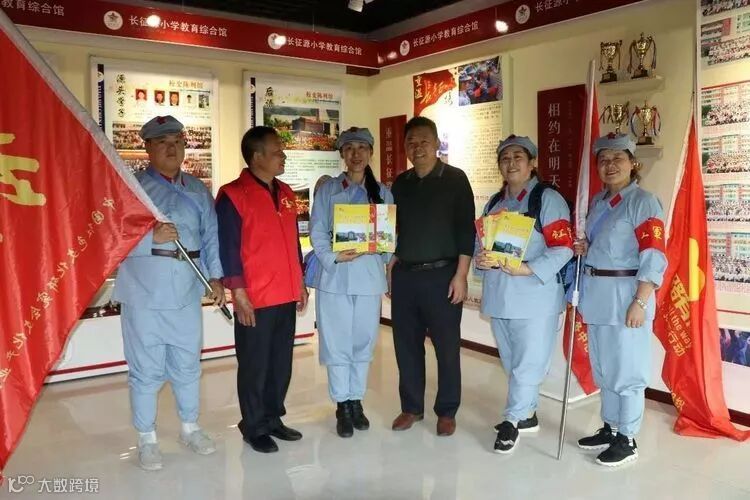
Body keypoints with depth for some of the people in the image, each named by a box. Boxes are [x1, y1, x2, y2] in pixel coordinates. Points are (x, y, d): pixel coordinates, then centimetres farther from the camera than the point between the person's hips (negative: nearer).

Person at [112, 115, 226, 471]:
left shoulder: (198, 190, 12)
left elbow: (210, 236, 10)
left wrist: (215, 277, 3)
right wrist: (151, 238, -23)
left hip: (187, 291, 4)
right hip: (144, 293, -4)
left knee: (188, 364, 15)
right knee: (146, 368, 4)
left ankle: (190, 428, 32)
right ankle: (147, 439, 20)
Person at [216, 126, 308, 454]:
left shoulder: (286, 194, 13)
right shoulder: (233, 195, -9)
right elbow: (227, 247, -12)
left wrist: (300, 283, 16)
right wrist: (238, 293, -15)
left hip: (287, 296, 7)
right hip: (255, 300, -7)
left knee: (281, 363, 14)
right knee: (254, 366, 5)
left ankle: (273, 418, 30)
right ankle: (254, 427, 21)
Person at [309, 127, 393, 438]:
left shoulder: (383, 193, 9)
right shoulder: (327, 191, 5)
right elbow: (317, 232, -1)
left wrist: (384, 254, -14)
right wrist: (333, 257, -17)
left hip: (369, 275, 2)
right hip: (335, 276, -1)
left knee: (363, 342, 9)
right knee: (337, 343, 2)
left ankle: (356, 401, 24)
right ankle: (342, 405, 15)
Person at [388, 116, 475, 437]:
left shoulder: (455, 179, -3)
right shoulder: (400, 184, 11)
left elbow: (466, 230, -7)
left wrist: (460, 275, -12)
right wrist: (391, 267, 10)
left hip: (441, 275, -4)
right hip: (404, 275, 5)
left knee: (447, 346, 3)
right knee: (406, 345, 9)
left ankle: (446, 411, 18)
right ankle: (411, 407, 24)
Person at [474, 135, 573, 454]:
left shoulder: (547, 199, -7)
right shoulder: (494, 202, 15)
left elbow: (562, 248, -14)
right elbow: (480, 241, 17)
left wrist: (528, 269, -26)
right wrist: (480, 259, -7)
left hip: (534, 294, -7)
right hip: (498, 294, 7)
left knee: (529, 363, -1)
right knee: (512, 362, 16)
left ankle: (512, 421, 14)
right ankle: (527, 415, 32)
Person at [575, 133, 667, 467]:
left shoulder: (643, 201, -11)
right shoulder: (598, 201, 13)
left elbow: (653, 257, -17)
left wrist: (640, 302, -21)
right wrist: (584, 249, 5)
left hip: (625, 295, -8)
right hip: (597, 295, 8)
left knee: (626, 369, 2)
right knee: (603, 368, 17)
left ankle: (627, 440, 16)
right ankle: (610, 429, 33)